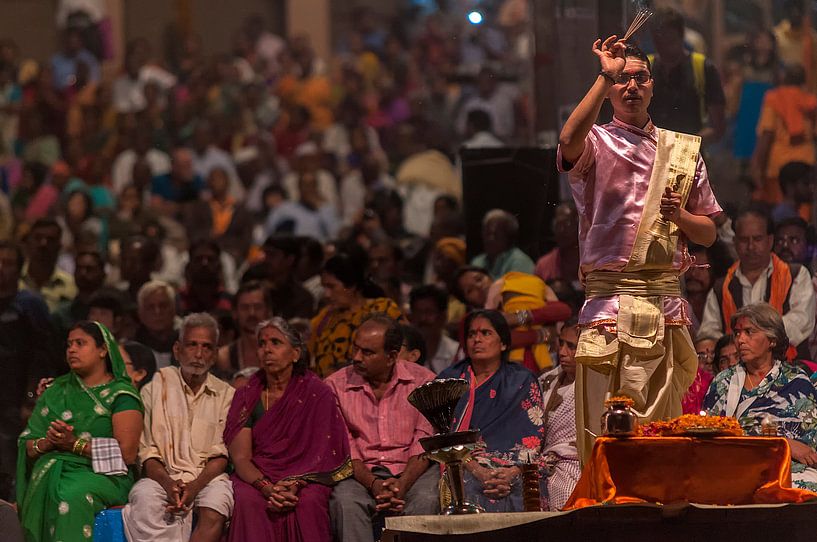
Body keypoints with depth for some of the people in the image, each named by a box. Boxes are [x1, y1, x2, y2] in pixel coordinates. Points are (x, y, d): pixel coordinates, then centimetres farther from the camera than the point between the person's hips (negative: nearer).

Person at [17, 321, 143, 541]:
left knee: (73, 494, -36)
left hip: (102, 474, -4)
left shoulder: (121, 395, 4)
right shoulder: (56, 392, 21)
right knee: (50, 491, -32)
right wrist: (47, 443, -8)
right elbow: (28, 446, 16)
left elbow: (127, 454, -8)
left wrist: (75, 444, -11)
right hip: (51, 473, 4)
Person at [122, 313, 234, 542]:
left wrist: (195, 487, -16)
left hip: (208, 478, 0)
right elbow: (146, 450, 5)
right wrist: (169, 484, -16)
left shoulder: (226, 395, 14)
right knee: (144, 498, -35)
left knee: (214, 512, -35)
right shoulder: (156, 386, 12)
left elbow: (221, 454, 4)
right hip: (163, 477, 0)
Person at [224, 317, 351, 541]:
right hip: (256, 478, 1)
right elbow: (240, 458, -1)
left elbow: (320, 454, -4)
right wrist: (266, 488, -21)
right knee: (248, 500, -33)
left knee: (309, 502, -35)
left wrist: (294, 486, -23)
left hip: (305, 478, -1)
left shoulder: (317, 394, 2)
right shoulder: (247, 396, 7)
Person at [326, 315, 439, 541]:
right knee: (345, 501, -33)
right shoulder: (336, 385, 6)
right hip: (361, 472, 0)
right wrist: (372, 484, -17)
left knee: (426, 500, -34)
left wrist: (402, 484, -19)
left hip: (412, 470, 0)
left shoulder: (422, 381, 4)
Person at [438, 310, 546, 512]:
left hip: (516, 474, 0)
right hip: (465, 470, 0)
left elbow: (533, 438, 4)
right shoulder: (449, 380, 17)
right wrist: (478, 471, -14)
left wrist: (511, 474, -16)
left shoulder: (522, 381, 14)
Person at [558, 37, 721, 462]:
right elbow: (569, 141, -23)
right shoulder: (594, 143, 4)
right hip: (610, 298, -4)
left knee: (664, 421, 4)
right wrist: (606, 75, -22)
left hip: (666, 301, 4)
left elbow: (708, 234, 18)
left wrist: (678, 215, -3)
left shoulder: (683, 150, 17)